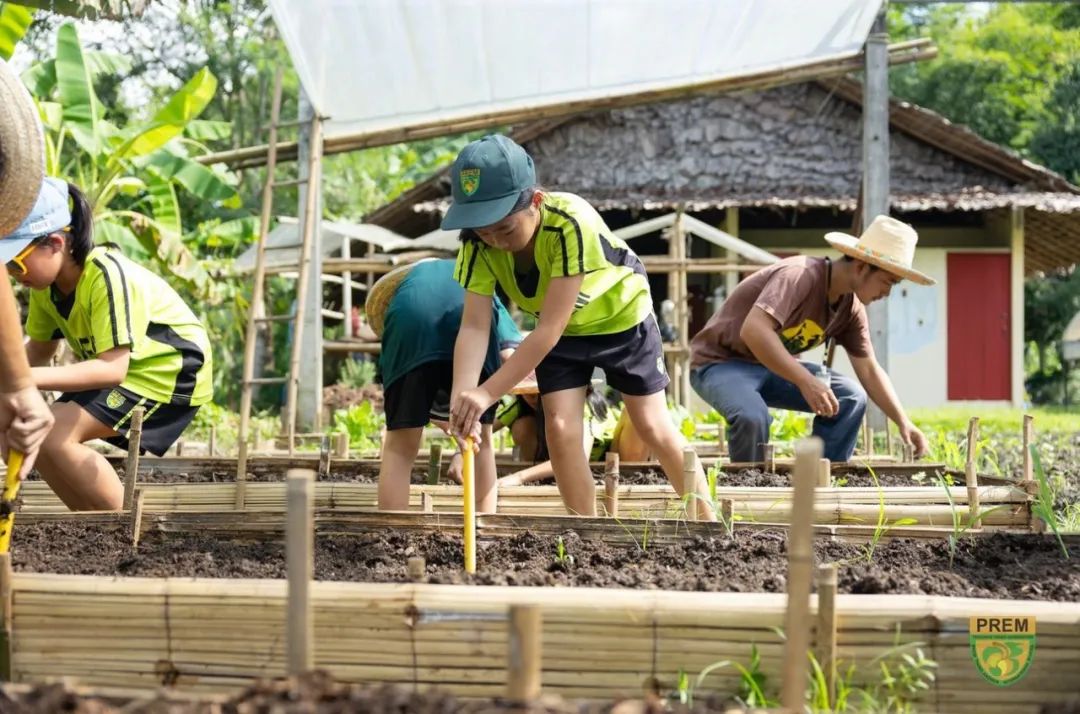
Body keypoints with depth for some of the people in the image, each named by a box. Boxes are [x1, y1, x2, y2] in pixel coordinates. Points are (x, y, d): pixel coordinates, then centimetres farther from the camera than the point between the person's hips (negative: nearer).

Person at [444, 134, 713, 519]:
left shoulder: (572, 224, -43)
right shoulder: (478, 244, -27)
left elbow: (548, 329, -43)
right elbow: (474, 327, -31)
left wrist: (486, 394, -47)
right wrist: (462, 396, -48)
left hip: (622, 317, -4)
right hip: (563, 331, 4)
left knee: (653, 427, 5)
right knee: (560, 427, -8)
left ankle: (707, 519, 24)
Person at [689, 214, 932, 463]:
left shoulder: (851, 306, -3)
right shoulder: (800, 275, -29)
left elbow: (869, 370, 7)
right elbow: (753, 331, -42)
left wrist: (903, 422, -4)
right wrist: (806, 382, -44)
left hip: (773, 366, 8)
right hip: (721, 362, -8)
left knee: (851, 398, -4)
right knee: (752, 417, -37)